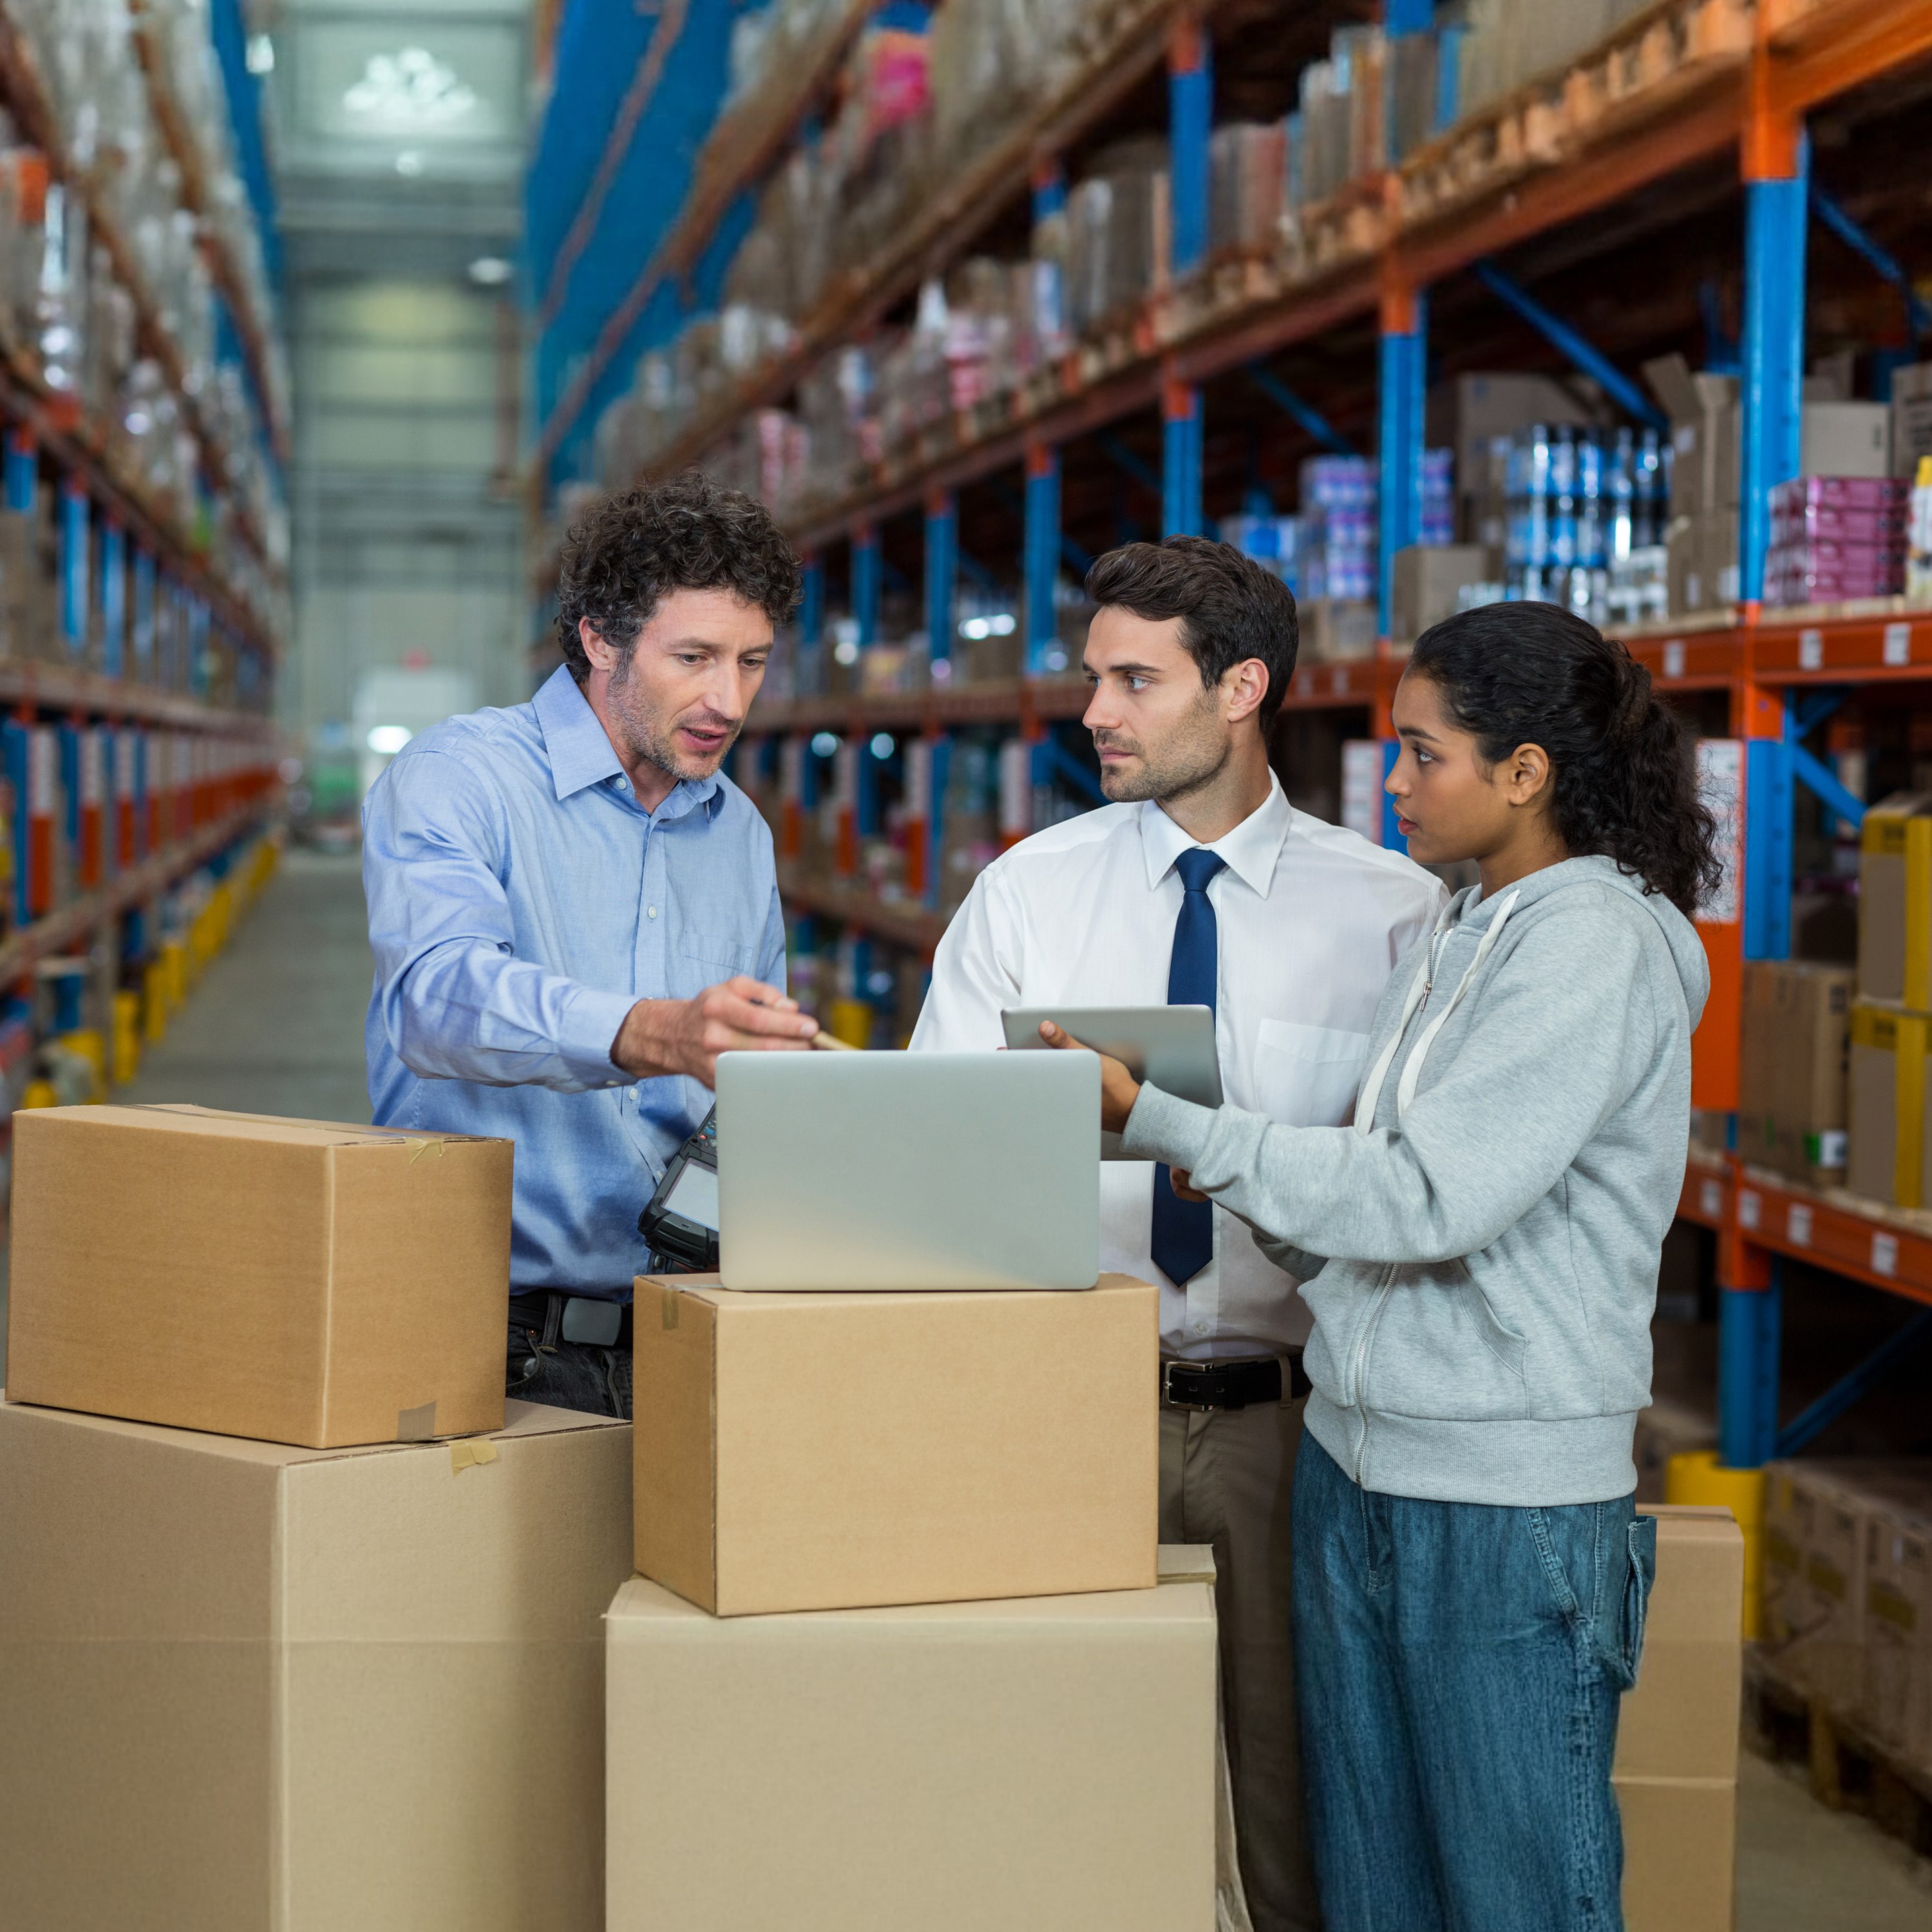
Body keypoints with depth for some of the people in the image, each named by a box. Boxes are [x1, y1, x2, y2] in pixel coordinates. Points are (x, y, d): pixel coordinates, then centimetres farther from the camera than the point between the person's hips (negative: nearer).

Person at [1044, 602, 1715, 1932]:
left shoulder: (1597, 939, -13)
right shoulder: (1465, 933, 14)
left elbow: (1428, 1197, -20)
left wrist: (1160, 1124, -16)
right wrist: (1265, 1207, 1)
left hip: (1511, 1498, -8)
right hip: (1358, 1462, 8)